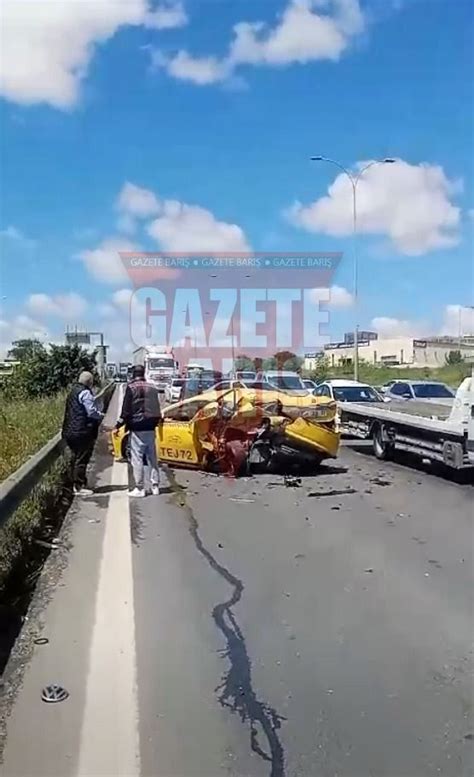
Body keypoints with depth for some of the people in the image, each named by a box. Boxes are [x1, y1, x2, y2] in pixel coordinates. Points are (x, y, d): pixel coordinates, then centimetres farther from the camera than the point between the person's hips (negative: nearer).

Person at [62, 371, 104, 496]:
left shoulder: (73, 391, 16)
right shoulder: (85, 393, -16)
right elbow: (92, 412, -19)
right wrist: (101, 415, 1)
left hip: (71, 431, 10)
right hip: (83, 432, -10)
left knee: (76, 458, 16)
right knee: (82, 460, -3)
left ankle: (76, 484, 25)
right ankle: (80, 487, 1)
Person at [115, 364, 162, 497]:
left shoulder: (131, 388, -9)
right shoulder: (152, 388, 9)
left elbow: (126, 410, -12)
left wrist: (118, 425, -3)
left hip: (137, 428, -6)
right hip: (150, 428, 6)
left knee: (137, 459, -1)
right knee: (152, 458, 12)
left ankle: (139, 488, 0)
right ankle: (155, 486, 15)